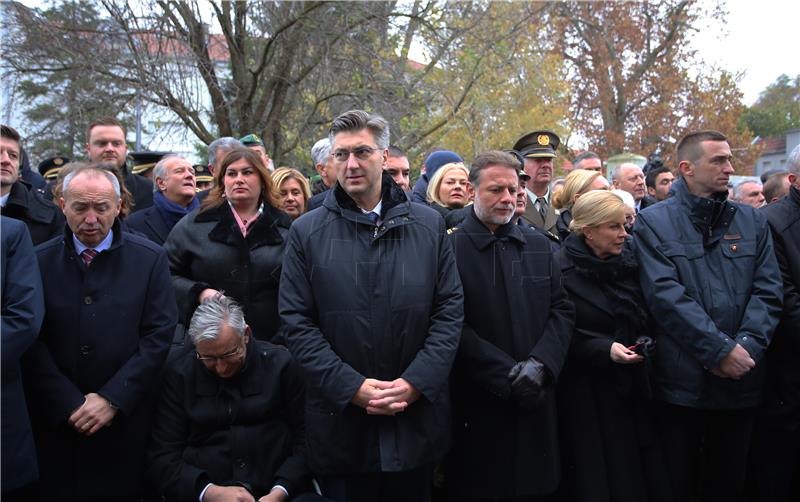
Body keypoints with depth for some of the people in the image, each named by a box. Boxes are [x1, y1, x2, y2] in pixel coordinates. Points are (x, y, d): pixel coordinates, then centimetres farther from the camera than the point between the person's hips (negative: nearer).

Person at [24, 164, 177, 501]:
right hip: (56, 421, 1)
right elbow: (31, 341, -2)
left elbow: (159, 334, -5)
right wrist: (69, 403, -9)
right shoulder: (38, 261, 3)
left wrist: (113, 399, -11)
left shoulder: (150, 259, 0)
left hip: (125, 420, -1)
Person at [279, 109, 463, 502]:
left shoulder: (429, 225, 3)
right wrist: (352, 387, -14)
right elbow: (297, 322, -5)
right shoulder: (307, 232, -1)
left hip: (417, 419, 2)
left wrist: (416, 382, -11)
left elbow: (450, 310, 1)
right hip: (341, 423, -1)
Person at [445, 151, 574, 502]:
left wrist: (540, 364, -9)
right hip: (478, 404, -5)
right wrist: (507, 373, -15)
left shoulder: (539, 245, 11)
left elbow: (561, 309, 7)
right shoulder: (451, 246, -8)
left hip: (535, 400, 5)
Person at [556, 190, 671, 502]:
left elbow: (644, 318, 15)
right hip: (587, 395, -5)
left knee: (639, 471, 11)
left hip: (632, 386, 5)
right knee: (598, 477, 4)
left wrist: (646, 341, -3)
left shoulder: (627, 262, 5)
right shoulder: (563, 270, -13)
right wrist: (604, 349, -22)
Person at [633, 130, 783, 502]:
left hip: (741, 379, 4)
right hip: (682, 381, -3)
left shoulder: (752, 222, 9)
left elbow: (768, 291, 2)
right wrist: (720, 349, -18)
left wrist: (747, 346, -13)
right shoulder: (653, 222, -3)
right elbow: (665, 294, -13)